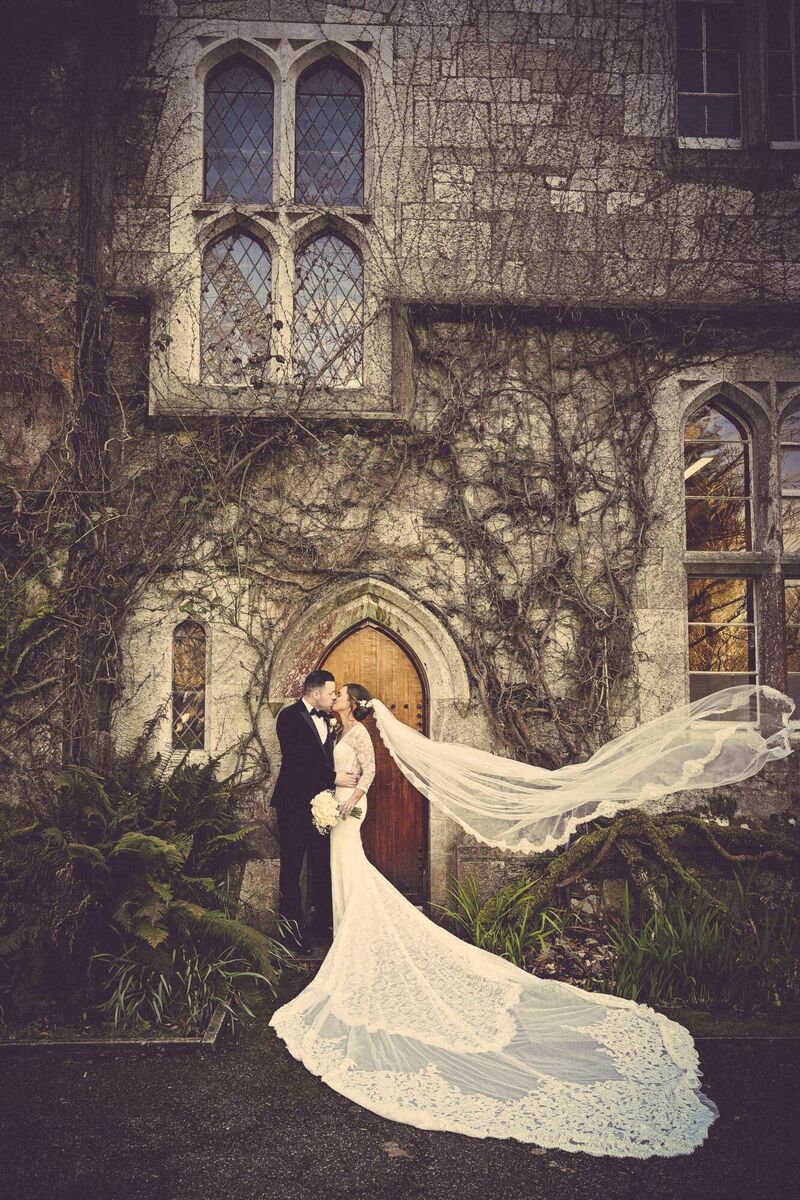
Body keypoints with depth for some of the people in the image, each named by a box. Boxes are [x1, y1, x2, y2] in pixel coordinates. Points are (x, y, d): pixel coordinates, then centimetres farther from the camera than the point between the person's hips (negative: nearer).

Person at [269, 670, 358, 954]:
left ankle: (321, 920, 23)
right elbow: (296, 760, -19)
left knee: (322, 864, 12)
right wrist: (333, 778, -17)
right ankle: (292, 927, 10)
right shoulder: (290, 717, -12)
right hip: (295, 802, -7)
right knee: (292, 865, 2)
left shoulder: (325, 718, 12)